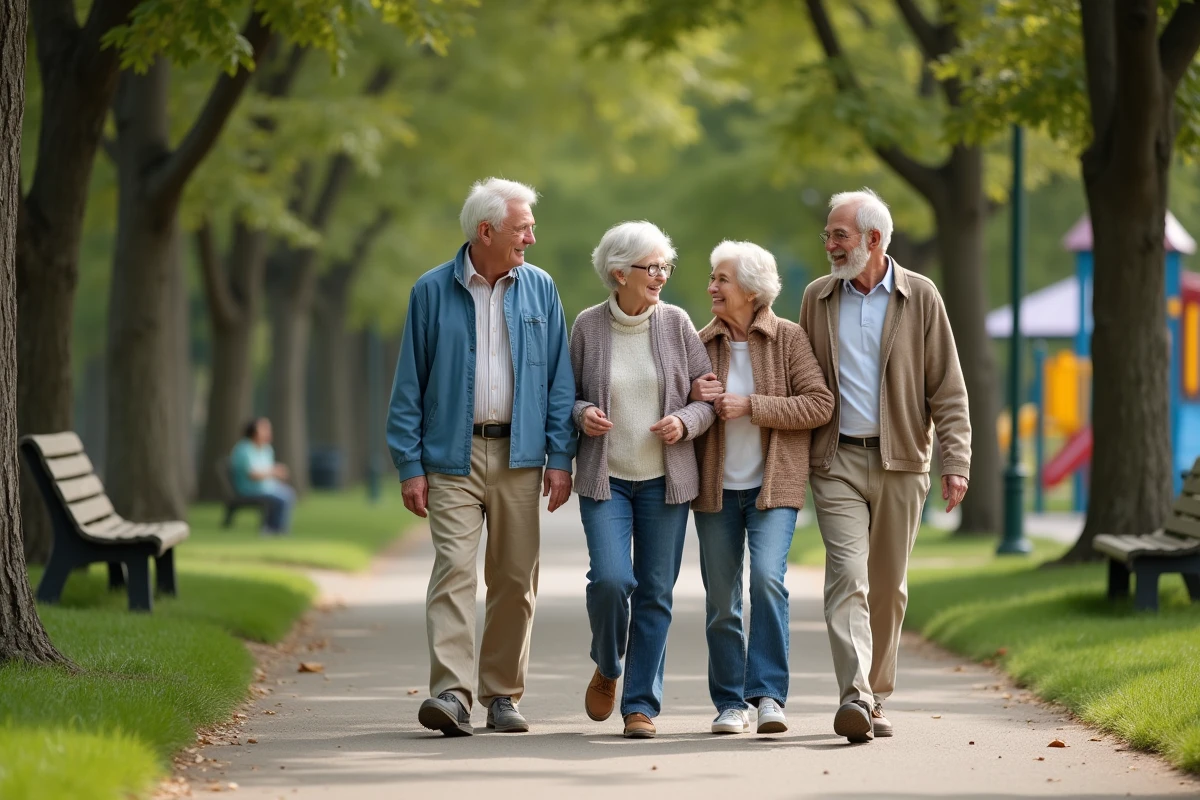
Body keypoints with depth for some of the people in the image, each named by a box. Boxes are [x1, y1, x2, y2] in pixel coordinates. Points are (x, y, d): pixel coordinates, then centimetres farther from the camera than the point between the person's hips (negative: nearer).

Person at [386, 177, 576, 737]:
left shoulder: (540, 290, 8)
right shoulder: (432, 292, 1)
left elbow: (559, 379, 8)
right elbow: (409, 385, 2)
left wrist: (560, 457, 0)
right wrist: (410, 465, -4)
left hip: (519, 455, 3)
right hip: (453, 455, -2)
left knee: (515, 580, 5)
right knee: (454, 569, -13)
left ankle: (503, 695, 15)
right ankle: (451, 694, -19)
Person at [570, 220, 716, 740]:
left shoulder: (676, 323, 0)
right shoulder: (587, 326, -1)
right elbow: (568, 395, 9)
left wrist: (685, 422, -15)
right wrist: (582, 413, -12)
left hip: (665, 478, 1)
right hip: (605, 477, -1)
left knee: (655, 593, 2)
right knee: (610, 579, -16)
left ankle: (642, 703, 11)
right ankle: (606, 667, 14)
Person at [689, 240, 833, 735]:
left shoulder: (789, 339, -2)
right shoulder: (702, 343, 7)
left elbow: (820, 405, -9)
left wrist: (750, 406, -16)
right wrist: (692, 397, -8)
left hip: (773, 486, -3)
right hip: (717, 488, 3)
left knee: (767, 578, -21)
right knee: (721, 599, 4)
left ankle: (768, 694, -16)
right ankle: (730, 703, 15)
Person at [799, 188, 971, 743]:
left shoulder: (919, 297, 2)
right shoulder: (817, 299, 8)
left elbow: (947, 387, 0)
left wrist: (956, 462, -9)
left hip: (901, 459, 0)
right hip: (838, 461, 0)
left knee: (888, 586, 6)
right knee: (847, 577, -14)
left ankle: (876, 697, 17)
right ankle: (855, 697, -24)